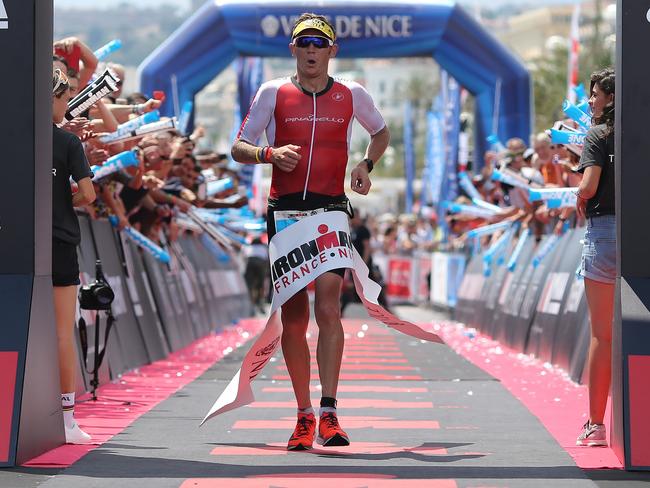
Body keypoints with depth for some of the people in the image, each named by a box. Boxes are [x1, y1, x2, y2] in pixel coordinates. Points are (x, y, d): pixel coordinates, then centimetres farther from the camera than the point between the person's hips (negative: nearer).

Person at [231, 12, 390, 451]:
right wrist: (269, 154, -12)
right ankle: (304, 416, 11)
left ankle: (328, 414, -16)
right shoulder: (273, 94, 6)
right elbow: (238, 148, 9)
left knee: (328, 308, -15)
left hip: (332, 212, -1)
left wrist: (366, 165, 7)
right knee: (293, 317, 2)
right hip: (284, 213, 1)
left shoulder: (352, 95, 7)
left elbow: (382, 132, 26)